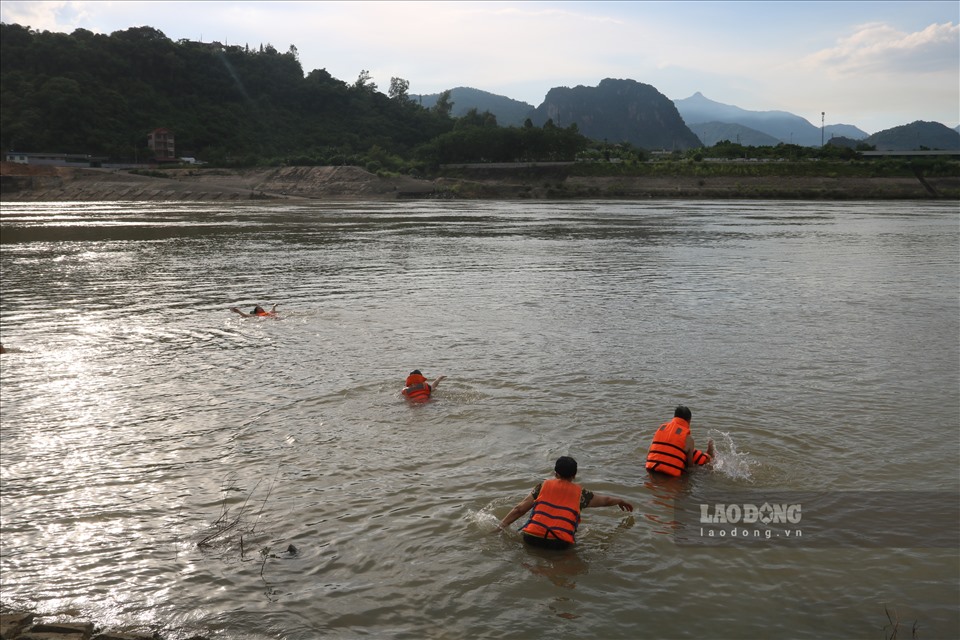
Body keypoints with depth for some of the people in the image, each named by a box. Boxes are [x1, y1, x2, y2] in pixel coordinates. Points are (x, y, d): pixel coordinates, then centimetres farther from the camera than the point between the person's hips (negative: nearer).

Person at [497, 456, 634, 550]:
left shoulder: (543, 486, 15)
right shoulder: (580, 493, 14)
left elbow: (519, 509, 9)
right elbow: (605, 500, 31)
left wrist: (500, 527, 15)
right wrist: (621, 501, 51)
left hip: (532, 539, 3)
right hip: (561, 543, -3)